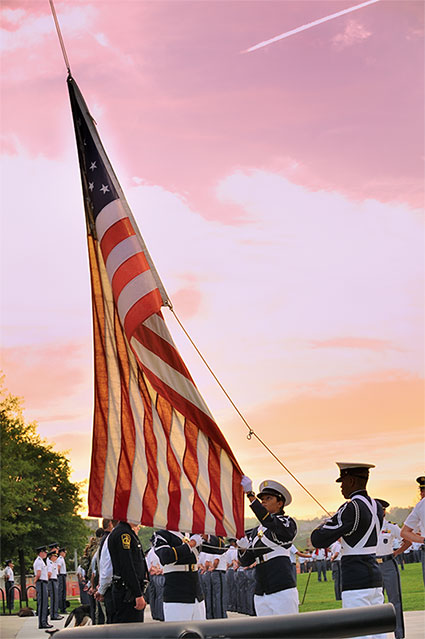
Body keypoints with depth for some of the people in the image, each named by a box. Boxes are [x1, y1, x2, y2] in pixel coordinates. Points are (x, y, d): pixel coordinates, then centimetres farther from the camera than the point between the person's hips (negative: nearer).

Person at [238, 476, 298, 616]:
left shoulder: (287, 522, 1)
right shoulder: (256, 531, 19)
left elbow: (269, 521, -21)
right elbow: (245, 561, 16)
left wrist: (250, 494, -26)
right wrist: (243, 548, -6)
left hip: (282, 591, -6)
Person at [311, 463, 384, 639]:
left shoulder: (351, 508, -16)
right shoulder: (376, 506, 10)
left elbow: (319, 540, -15)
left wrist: (322, 527, 7)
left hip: (355, 583, -9)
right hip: (375, 576, 9)